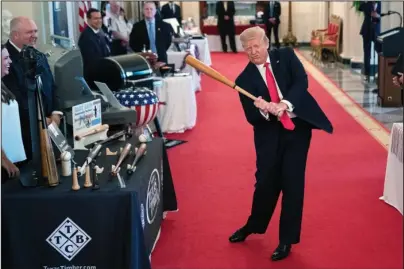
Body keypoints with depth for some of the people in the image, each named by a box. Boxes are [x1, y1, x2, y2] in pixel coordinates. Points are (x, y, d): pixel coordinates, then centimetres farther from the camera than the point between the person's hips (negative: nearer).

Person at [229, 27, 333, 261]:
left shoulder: (286, 56, 2)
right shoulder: (244, 79, 0)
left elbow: (301, 80, -13)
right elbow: (252, 117, -5)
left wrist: (285, 104, -28)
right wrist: (264, 110, -27)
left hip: (298, 126, 0)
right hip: (269, 134, 1)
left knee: (292, 183, 1)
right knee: (266, 182, 5)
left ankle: (287, 240, 15)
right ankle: (253, 226, 33)